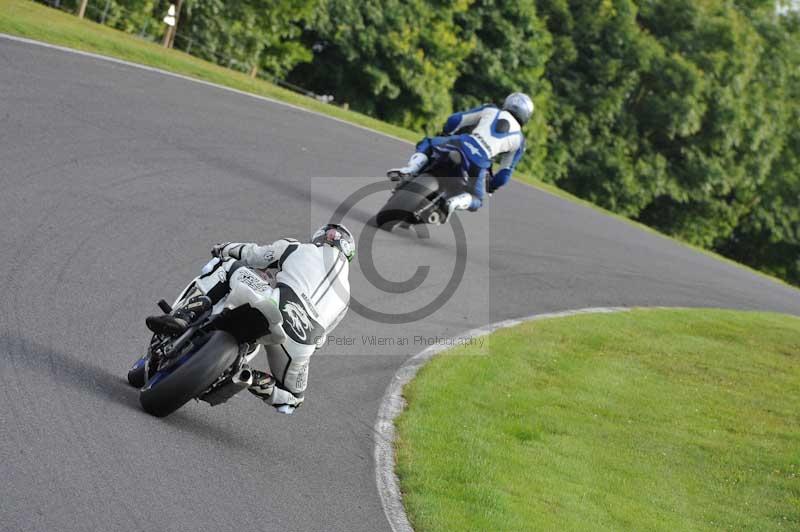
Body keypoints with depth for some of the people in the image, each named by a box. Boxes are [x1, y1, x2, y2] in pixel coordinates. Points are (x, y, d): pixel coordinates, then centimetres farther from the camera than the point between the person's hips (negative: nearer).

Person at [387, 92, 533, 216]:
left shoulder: (491, 110, 23)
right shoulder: (519, 140, 23)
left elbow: (455, 120, 18)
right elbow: (505, 173, 22)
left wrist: (444, 135, 37)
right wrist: (489, 188, 40)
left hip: (464, 144, 0)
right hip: (480, 161, 0)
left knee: (425, 145, 26)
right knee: (476, 200, 22)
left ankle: (410, 169, -5)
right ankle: (455, 202, -14)